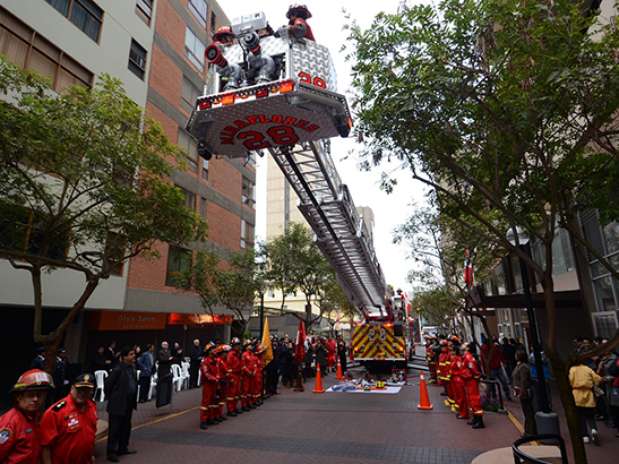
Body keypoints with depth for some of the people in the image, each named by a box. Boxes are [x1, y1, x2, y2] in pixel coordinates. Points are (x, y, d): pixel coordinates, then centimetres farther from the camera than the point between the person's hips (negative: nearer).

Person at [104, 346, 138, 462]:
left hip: (129, 403, 8)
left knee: (126, 427, 17)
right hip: (118, 404, -8)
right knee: (115, 428, 2)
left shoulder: (132, 367, 5)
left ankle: (123, 448, 29)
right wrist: (111, 399, -5)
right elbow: (107, 384, -14)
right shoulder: (118, 369, -20)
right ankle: (111, 452, 13)